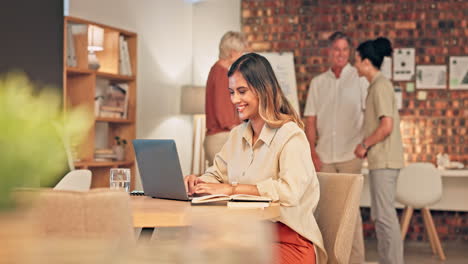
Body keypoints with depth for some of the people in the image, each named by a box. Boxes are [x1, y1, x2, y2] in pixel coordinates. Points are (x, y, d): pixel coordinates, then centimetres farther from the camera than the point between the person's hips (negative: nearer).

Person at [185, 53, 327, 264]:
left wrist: (231, 189, -24)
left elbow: (290, 191, -24)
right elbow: (217, 175, 20)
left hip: (287, 240, -6)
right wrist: (199, 182, -5)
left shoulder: (291, 136, -11)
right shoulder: (237, 134, 16)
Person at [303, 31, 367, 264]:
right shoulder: (317, 83, 11)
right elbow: (310, 120, 9)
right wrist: (312, 153, 2)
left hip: (350, 154, -3)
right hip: (324, 155, 4)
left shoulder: (360, 79, 2)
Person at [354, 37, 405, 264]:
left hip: (383, 161, -10)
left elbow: (387, 126, -21)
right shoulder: (378, 85, 17)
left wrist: (365, 145, -10)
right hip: (381, 160, 10)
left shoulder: (380, 87, -14)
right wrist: (366, 145, 13)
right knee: (381, 214, 14)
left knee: (384, 214, -8)